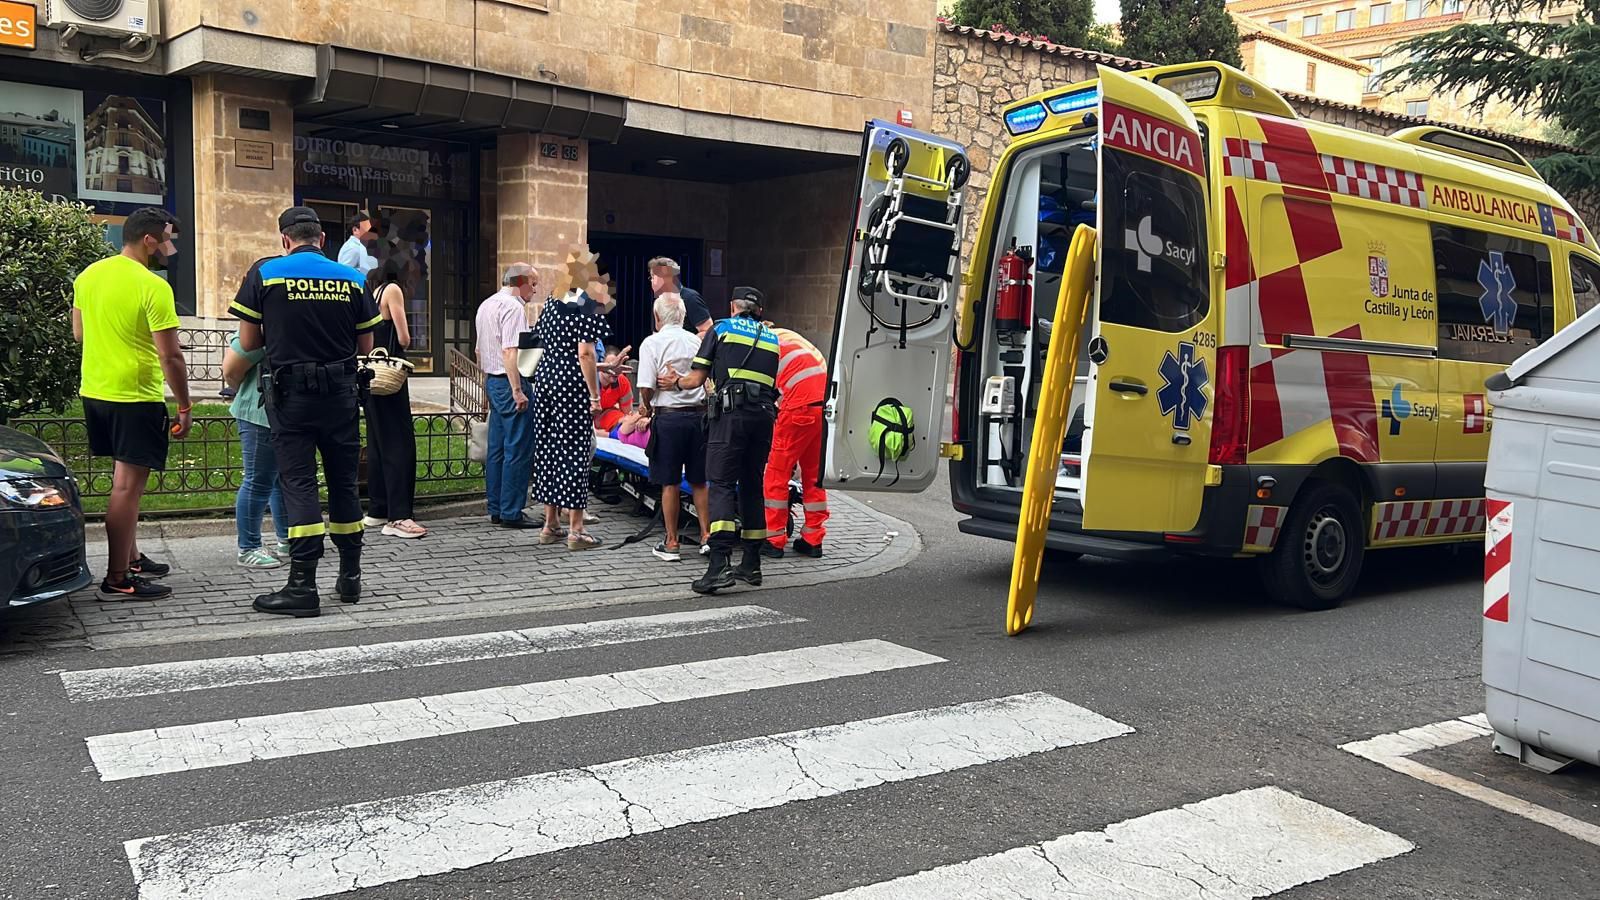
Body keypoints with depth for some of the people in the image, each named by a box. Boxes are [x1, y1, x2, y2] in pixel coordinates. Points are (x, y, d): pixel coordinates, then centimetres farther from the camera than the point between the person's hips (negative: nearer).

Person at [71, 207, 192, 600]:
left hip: (94, 391, 8)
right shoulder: (153, 287, -17)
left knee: (125, 478, 19)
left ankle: (131, 557, 28)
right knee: (128, 485, -5)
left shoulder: (88, 276, 7)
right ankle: (117, 579, -2)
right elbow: (170, 355, -18)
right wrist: (185, 408, -10)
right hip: (136, 397, -8)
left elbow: (79, 332, 18)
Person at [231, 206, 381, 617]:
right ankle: (350, 576, 20)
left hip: (291, 394, -2)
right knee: (344, 481, 12)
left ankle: (303, 586, -5)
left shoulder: (265, 272, -3)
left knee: (298, 483, -1)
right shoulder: (352, 278, 3)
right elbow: (365, 345, 7)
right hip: (341, 392, 2)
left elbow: (248, 342, -1)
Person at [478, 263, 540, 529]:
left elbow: (480, 351, 25)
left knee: (496, 449, 12)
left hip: (492, 380, 10)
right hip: (511, 381, -10)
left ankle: (496, 510, 18)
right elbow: (510, 351, -22)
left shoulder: (486, 305, 19)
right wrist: (517, 390, -23)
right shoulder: (513, 307, -13)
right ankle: (511, 513, -5)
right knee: (518, 450, -6)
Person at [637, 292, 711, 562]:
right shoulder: (696, 342, 6)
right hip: (699, 415, 4)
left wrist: (648, 409, 8)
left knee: (670, 483, 4)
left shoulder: (652, 343, -6)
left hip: (668, 417, -4)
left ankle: (671, 543, 9)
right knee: (699, 481, 14)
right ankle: (706, 535, 14)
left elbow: (646, 388, -10)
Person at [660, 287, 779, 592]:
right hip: (764, 416, 5)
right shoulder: (771, 338, 24)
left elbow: (696, 379, 8)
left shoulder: (720, 329, 11)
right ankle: (751, 565, 16)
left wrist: (674, 382, 29)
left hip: (731, 413, -4)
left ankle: (719, 565, -20)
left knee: (722, 485, -8)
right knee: (752, 486, 13)